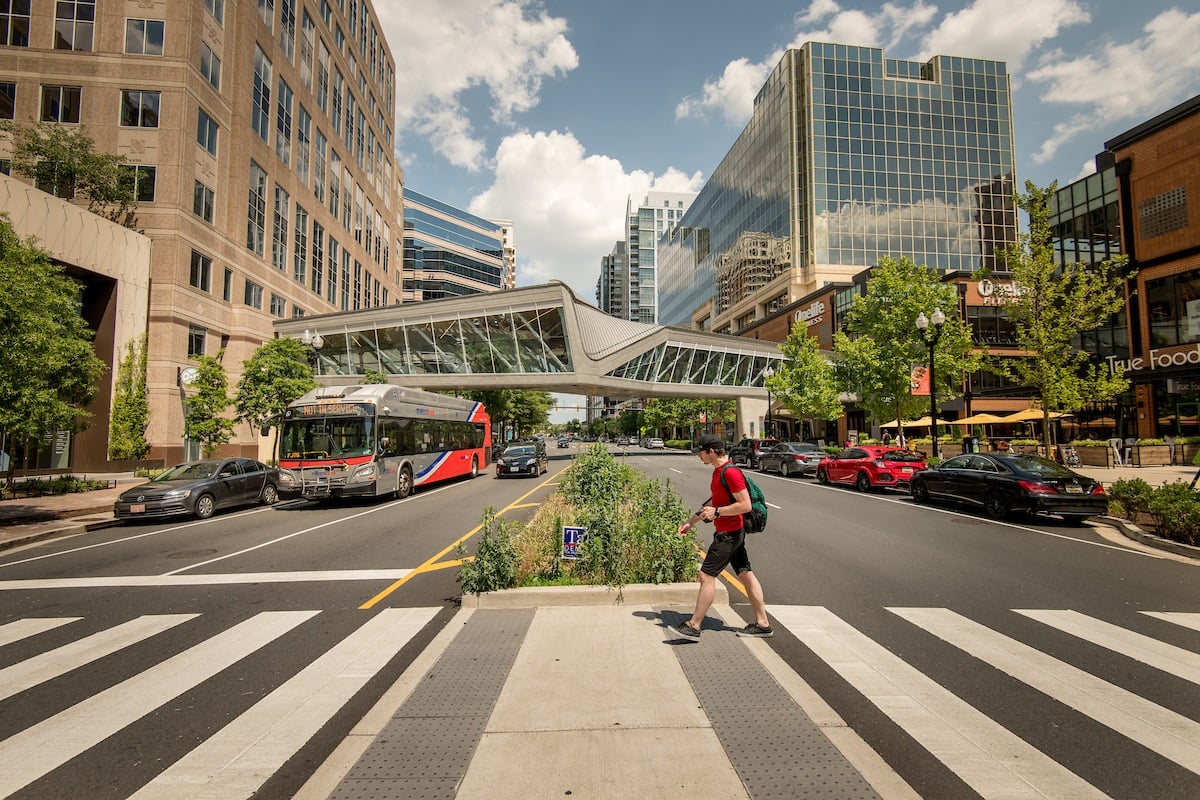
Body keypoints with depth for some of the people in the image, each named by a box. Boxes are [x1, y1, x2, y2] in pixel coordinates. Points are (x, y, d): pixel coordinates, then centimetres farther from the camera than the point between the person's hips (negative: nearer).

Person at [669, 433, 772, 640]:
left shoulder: (730, 473, -20)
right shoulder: (718, 471, 12)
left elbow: (746, 505, -23)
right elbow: (713, 501, 22)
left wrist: (717, 512, -20)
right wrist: (691, 522, 20)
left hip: (728, 534, -10)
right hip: (732, 532, 10)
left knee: (706, 576, -6)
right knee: (746, 575, 13)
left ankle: (693, 627, 2)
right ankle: (762, 623, 22)